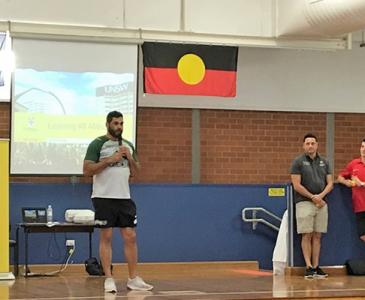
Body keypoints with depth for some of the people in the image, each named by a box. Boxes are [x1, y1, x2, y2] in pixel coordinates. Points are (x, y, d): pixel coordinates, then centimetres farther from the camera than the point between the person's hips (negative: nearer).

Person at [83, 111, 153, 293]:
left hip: (124, 197, 5)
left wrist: (130, 158, -3)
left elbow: (135, 172, 16)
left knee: (130, 237, 3)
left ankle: (133, 279, 9)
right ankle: (108, 279, 4)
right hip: (104, 197, -5)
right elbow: (87, 170, -11)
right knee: (106, 237, -1)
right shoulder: (98, 144, -4)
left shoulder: (128, 145, 13)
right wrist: (110, 160, -17)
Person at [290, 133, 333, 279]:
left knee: (317, 236, 4)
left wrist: (321, 195, -8)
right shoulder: (298, 162, -1)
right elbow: (296, 185, -7)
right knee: (307, 235, -6)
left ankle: (316, 266, 7)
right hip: (304, 203, -4)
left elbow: (330, 183, 9)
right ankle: (308, 267, -5)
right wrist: (312, 197, -11)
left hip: (321, 203, 4)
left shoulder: (324, 162, 12)